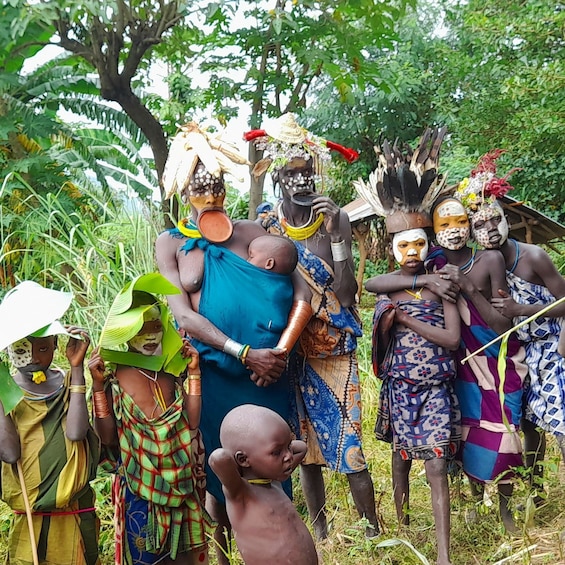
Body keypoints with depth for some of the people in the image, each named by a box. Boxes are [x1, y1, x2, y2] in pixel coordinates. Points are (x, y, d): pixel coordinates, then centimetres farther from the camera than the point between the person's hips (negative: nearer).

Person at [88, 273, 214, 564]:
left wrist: (194, 372, -5)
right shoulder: (114, 376, -7)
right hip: (140, 486, -3)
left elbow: (192, 422, -5)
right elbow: (107, 436, -11)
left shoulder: (172, 370, 3)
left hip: (181, 483, 4)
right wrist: (98, 385, -17)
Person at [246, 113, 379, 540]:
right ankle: (321, 534, 22)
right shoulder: (266, 225, 0)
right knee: (305, 442, 9)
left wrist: (335, 233, -19)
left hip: (335, 347, -2)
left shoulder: (334, 217, -4)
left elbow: (344, 288, -13)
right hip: (291, 349, 2)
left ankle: (373, 530, 11)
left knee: (346, 440, -3)